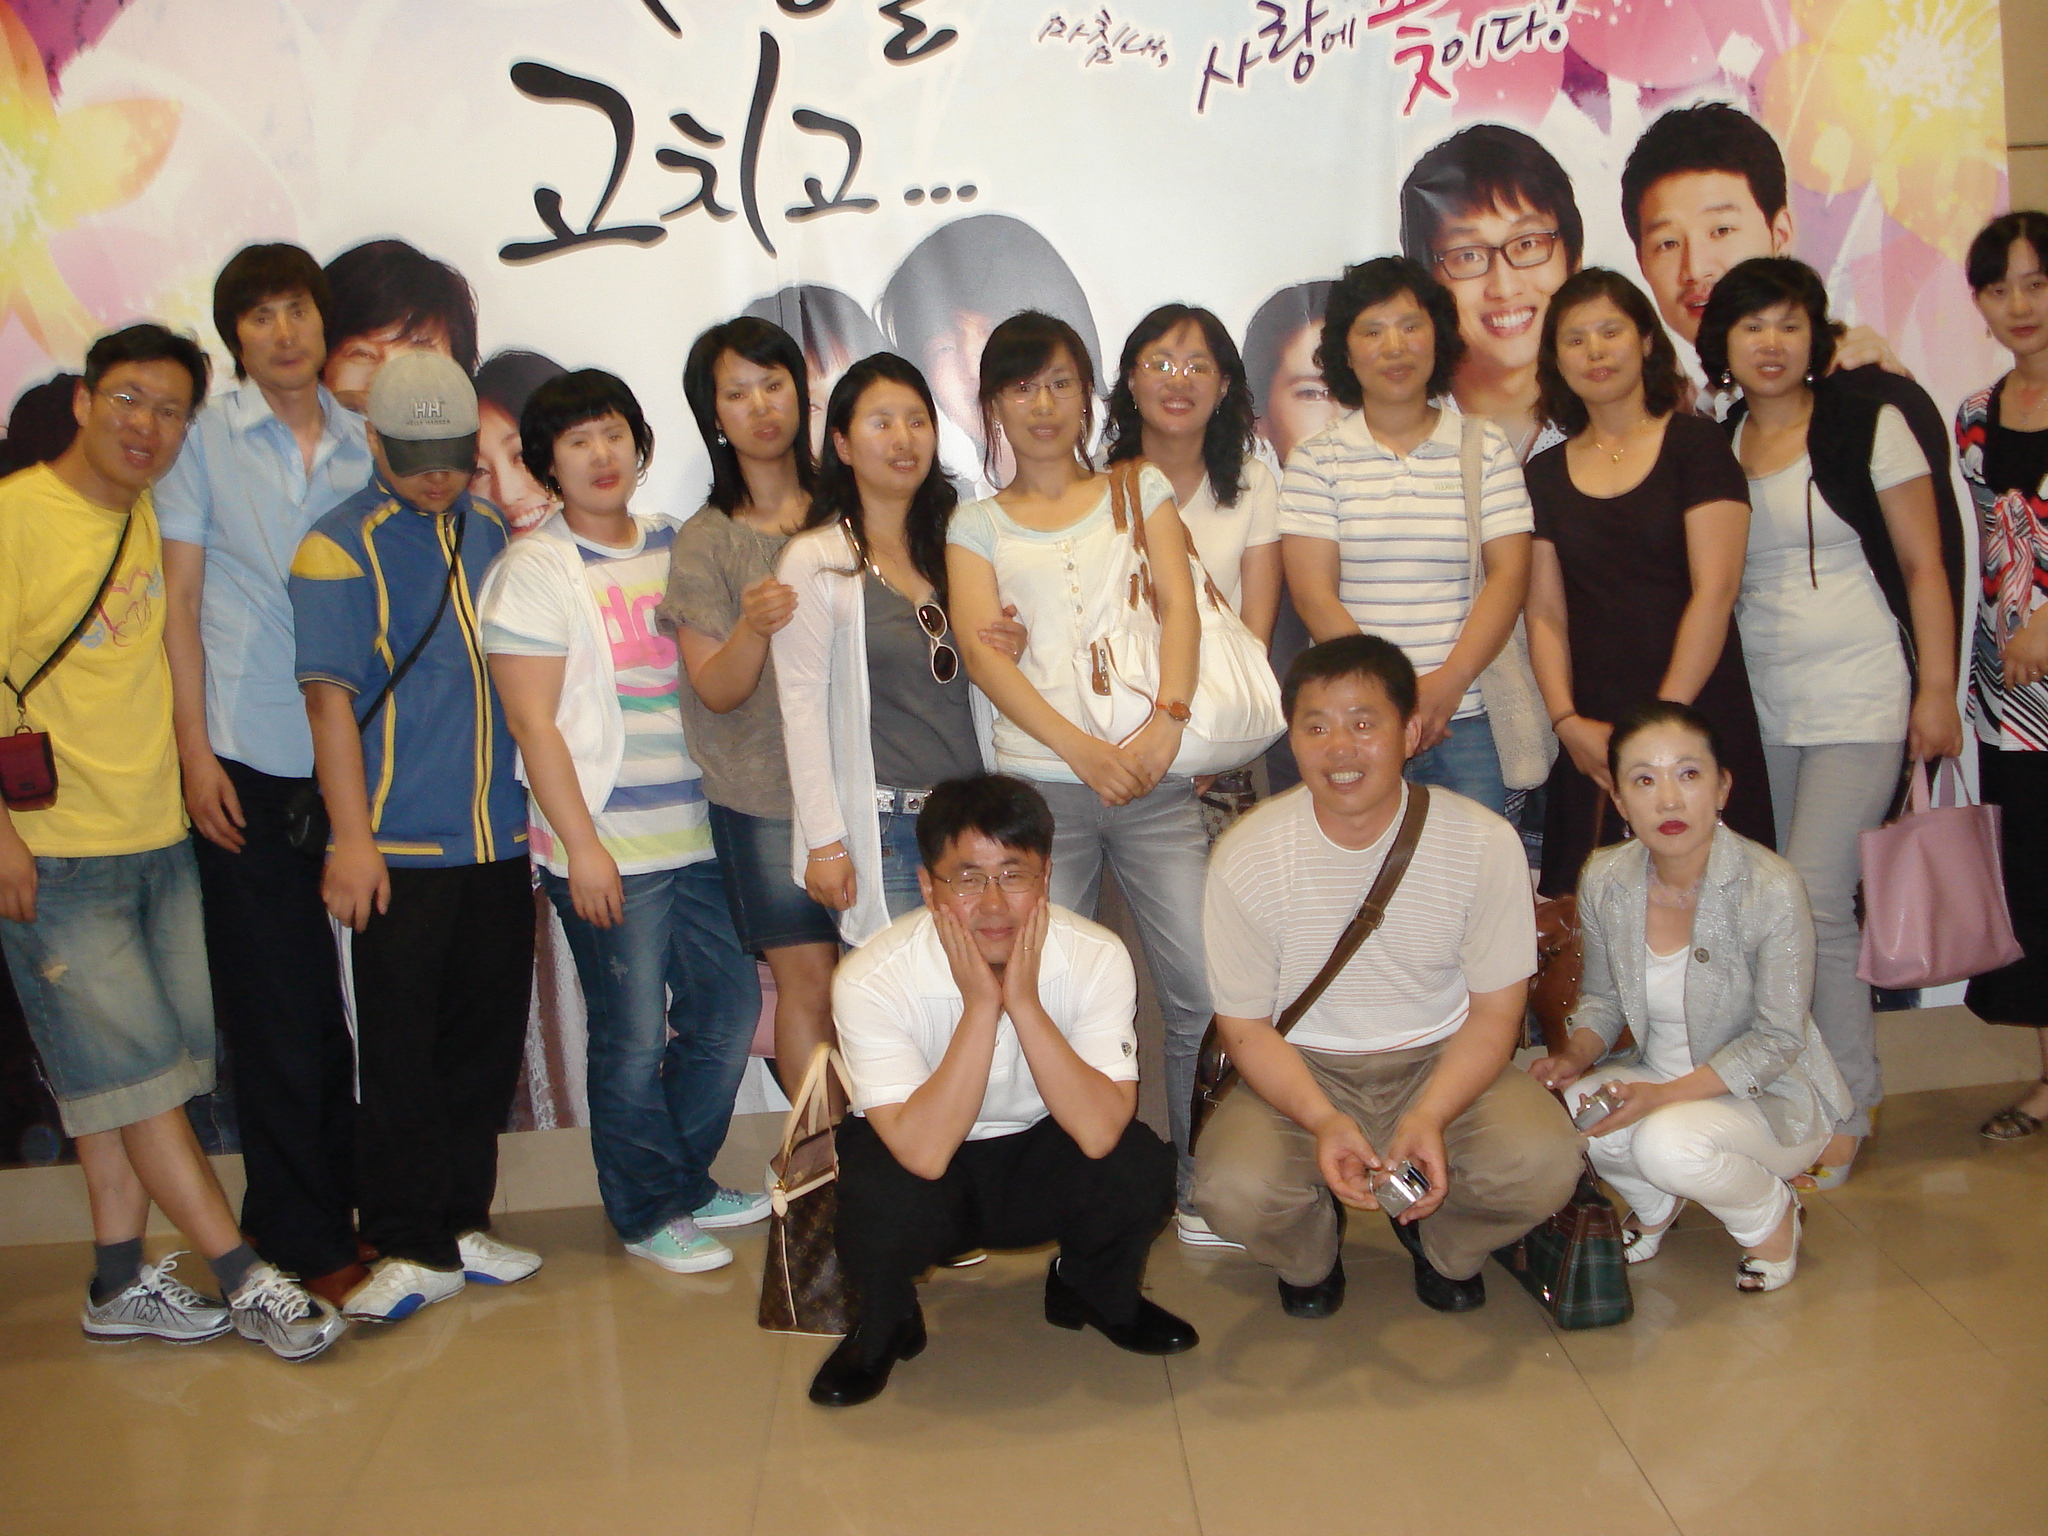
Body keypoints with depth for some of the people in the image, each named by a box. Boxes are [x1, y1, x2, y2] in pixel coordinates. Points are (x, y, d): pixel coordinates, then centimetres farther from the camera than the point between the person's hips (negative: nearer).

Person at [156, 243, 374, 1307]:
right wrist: (194, 751, -7)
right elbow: (180, 602, 0)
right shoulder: (203, 440, 2)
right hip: (250, 761, -3)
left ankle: (344, 1208, 22)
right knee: (278, 1010, 2)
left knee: (352, 1005, 7)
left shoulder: (363, 443, 11)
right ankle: (300, 1238, 13)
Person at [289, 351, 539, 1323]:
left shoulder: (490, 532, 13)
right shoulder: (340, 548, -4)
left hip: (498, 840, 5)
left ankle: (461, 1223, 25)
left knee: (485, 1040, 11)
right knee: (399, 1051, 0)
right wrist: (351, 838, -16)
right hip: (397, 848, -5)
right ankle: (409, 1249, 12)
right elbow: (330, 697, -10)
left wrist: (535, 804, 15)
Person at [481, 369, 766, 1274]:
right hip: (611, 850, -6)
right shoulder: (534, 569, -6)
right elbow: (533, 723, -10)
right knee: (634, 1040, 2)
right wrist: (581, 845, -13)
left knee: (728, 1007, 12)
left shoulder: (674, 547, 11)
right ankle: (647, 1214, 20)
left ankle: (688, 1181, 32)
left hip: (698, 834, 6)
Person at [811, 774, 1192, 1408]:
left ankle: (1098, 1295, 9)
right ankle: (884, 1328, 3)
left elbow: (1099, 1132, -31)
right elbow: (924, 1153, -34)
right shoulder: (871, 978, -26)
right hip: (923, 1164, -2)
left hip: (1044, 1165, 2)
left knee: (1140, 1170, -28)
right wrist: (980, 1005, -37)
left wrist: (1023, 1000, -36)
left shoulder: (1097, 958, -20)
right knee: (883, 1203, -34)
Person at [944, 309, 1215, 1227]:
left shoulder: (1140, 489, 17)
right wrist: (1082, 751, -13)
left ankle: (1204, 1181, 11)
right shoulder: (978, 525, 14)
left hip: (1155, 781, 1)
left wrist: (1166, 723, -14)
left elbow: (1179, 605, 3)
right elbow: (980, 650, 0)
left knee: (1205, 989, -5)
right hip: (1040, 786, 0)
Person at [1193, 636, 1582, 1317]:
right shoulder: (1245, 858, -14)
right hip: (1300, 1071, -1)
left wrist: (1430, 1115, -24)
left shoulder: (1484, 842, -12)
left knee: (1544, 1162, -28)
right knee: (1233, 1191, -30)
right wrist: (1322, 1119, -25)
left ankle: (1440, 1244, 11)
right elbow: (1246, 1025, -6)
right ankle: (1312, 1253, 11)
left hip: (1442, 1062, 1)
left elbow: (1496, 1011, -5)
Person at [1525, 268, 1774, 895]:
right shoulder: (1546, 473, 12)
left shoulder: (1695, 444, 1)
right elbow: (1546, 614, 8)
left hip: (1698, 721, -3)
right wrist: (1567, 721, -6)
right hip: (1592, 737, 3)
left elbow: (1715, 590, -7)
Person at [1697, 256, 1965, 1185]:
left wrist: (1936, 690, -7)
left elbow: (1924, 564, -3)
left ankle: (1846, 1114, 5)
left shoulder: (1869, 422, -3)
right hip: (1757, 707, 5)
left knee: (1814, 905, -11)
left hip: (1858, 699, -5)